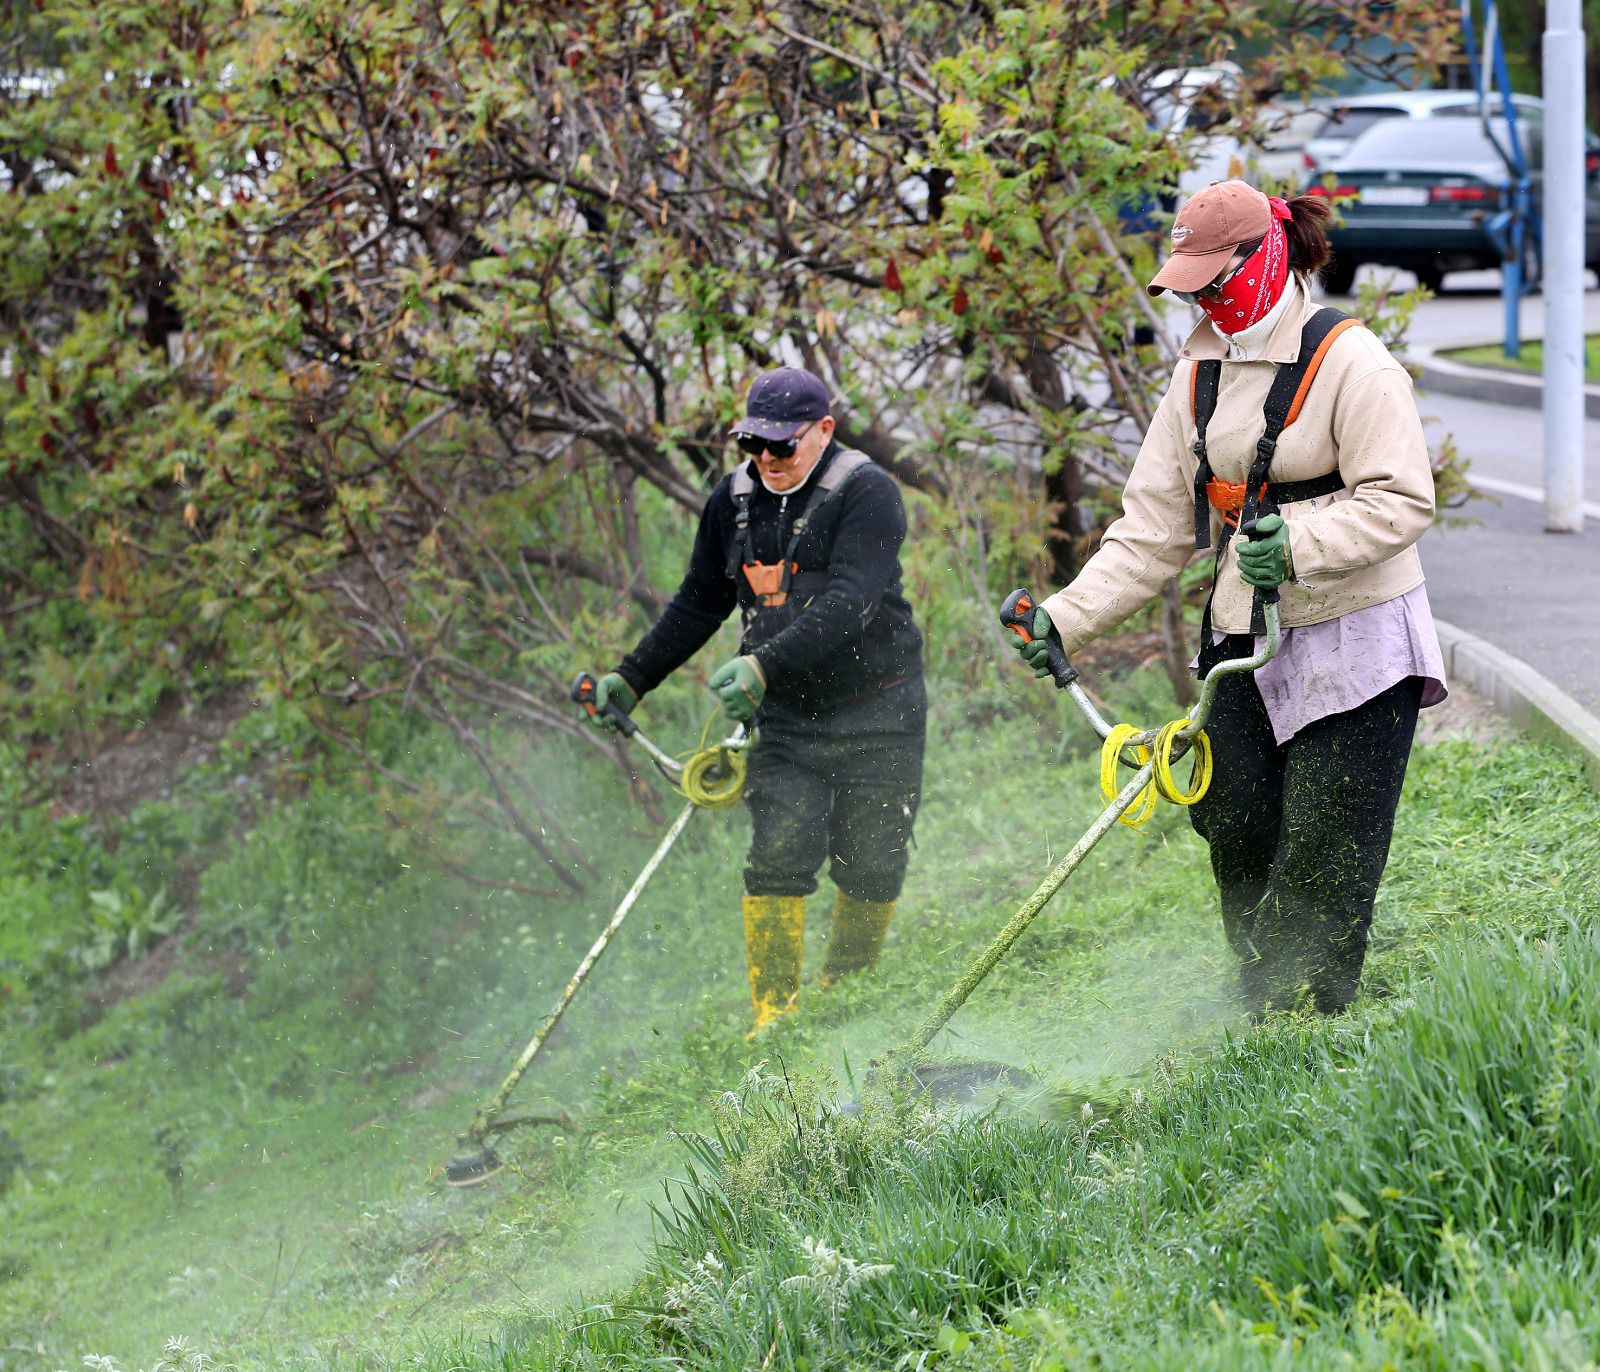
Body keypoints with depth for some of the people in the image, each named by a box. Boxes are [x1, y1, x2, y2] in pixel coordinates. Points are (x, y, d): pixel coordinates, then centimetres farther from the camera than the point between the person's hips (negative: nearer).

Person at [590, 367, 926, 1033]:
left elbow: (848, 604, -28)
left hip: (876, 712, -4)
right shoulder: (735, 499, 4)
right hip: (786, 716, 4)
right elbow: (698, 605, 17)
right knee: (778, 858, -11)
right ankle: (774, 1017, -6)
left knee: (870, 867, 3)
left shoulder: (867, 493, -15)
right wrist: (631, 678, 13)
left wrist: (766, 665, -39)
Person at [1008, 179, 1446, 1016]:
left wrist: (1299, 545, -28)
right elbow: (1156, 524, 11)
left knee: (1321, 855, -7)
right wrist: (1071, 616, 2)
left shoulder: (1348, 360, -11)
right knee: (1236, 831, 2)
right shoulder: (1201, 370, 10)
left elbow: (1400, 501, -15)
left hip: (1353, 641, -7)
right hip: (1243, 637, 7)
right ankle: (1258, 1017, 12)